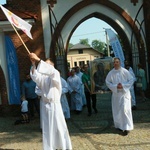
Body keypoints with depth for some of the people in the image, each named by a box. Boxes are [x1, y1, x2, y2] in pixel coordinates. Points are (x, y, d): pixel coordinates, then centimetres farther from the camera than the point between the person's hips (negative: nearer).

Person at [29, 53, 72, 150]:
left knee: (59, 128, 2)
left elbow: (51, 71, -25)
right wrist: (34, 65, -26)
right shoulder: (42, 76, 7)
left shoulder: (55, 74, -3)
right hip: (45, 105, 4)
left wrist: (38, 60, -29)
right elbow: (35, 77, -14)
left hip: (54, 105, -4)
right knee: (47, 129, 7)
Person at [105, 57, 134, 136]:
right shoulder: (111, 73, -3)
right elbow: (107, 82, 3)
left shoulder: (125, 71, -8)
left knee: (125, 109, -9)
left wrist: (123, 86, -14)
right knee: (117, 110, 9)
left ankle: (126, 127, -2)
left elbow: (131, 80, -2)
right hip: (116, 94, 3)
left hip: (124, 93, -2)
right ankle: (119, 125, 27)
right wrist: (115, 86, -11)